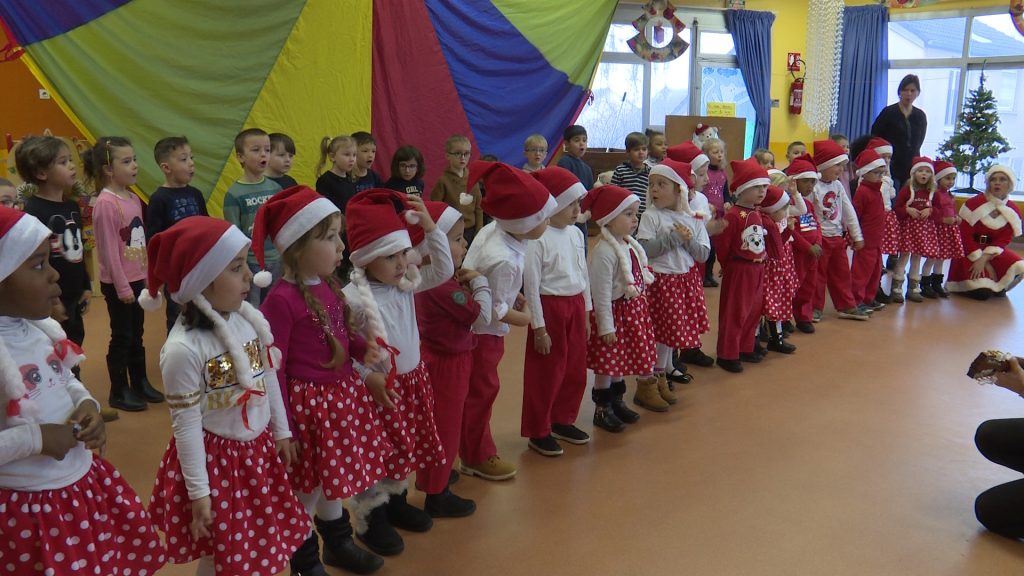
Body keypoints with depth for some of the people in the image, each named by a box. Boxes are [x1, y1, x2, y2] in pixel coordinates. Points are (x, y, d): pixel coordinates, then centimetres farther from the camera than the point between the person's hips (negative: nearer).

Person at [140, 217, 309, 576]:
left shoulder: (250, 319, -6)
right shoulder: (184, 348, -26)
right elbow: (186, 424, -19)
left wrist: (281, 431, 16)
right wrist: (198, 491, -13)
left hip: (259, 449, 6)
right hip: (216, 458, -6)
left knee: (261, 542, 21)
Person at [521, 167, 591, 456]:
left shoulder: (576, 234, 5)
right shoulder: (537, 239, -17)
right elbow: (531, 286, -15)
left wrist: (586, 312, 15)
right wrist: (539, 327, -14)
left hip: (575, 306, 7)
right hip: (550, 307, -7)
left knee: (575, 370, 16)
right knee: (547, 373, 4)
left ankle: (563, 421, 35)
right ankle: (538, 432, 19)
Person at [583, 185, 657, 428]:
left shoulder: (630, 245, 4)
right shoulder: (603, 251, -24)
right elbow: (601, 292, -22)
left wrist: (642, 306, 21)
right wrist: (606, 326, -19)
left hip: (633, 310, 9)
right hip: (613, 311, -9)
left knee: (621, 359, 20)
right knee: (606, 364, 3)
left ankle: (617, 401, 35)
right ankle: (602, 409, 17)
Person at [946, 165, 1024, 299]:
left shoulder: (1013, 211, 0)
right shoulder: (973, 204, -11)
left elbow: (1004, 240, -6)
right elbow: (965, 235, -12)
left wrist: (984, 259, -20)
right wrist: (978, 259, -16)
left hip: (994, 251, 4)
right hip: (970, 252, -4)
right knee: (982, 293, -20)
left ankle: (998, 287, 8)